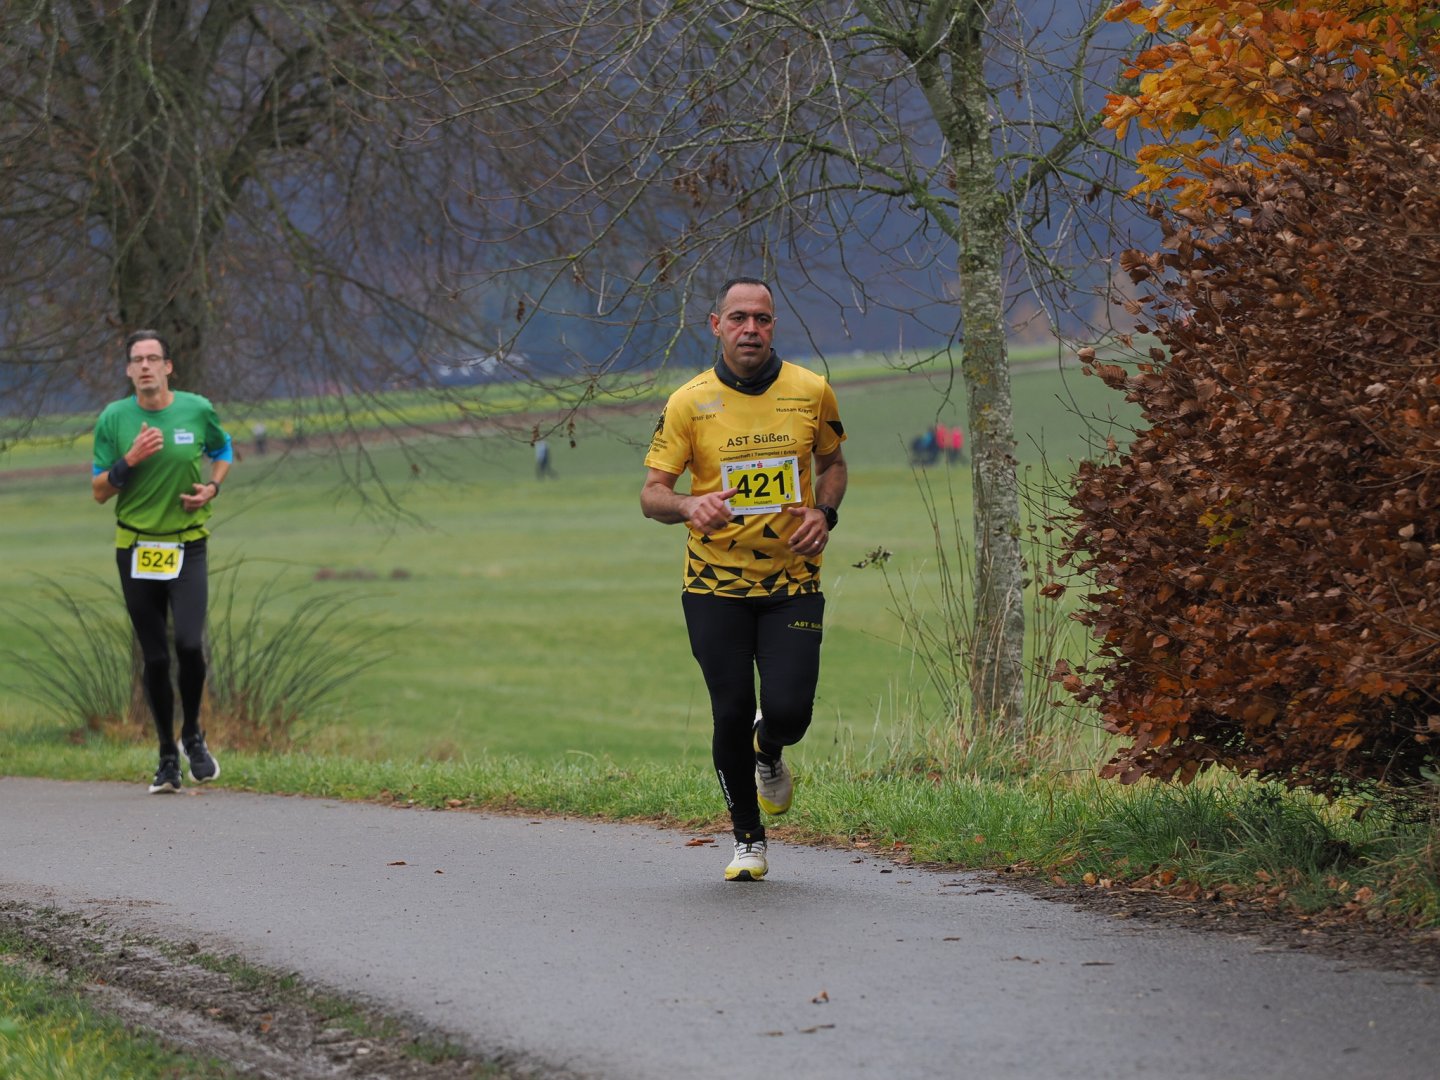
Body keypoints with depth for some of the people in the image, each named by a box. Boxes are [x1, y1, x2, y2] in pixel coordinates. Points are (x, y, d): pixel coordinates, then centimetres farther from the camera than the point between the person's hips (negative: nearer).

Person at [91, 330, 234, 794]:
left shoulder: (197, 410, 0)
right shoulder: (113, 418, -1)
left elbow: (223, 451, 20)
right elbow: (99, 491, 1)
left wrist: (213, 488, 1)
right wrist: (129, 461, -16)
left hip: (187, 546, -1)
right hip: (135, 548, 1)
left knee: (190, 644, -16)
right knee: (154, 657, 3)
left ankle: (192, 734, 9)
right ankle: (167, 756, 16)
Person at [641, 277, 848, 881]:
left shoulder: (811, 393, 1)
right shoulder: (689, 403, -4)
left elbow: (832, 463, 17)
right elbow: (651, 495, -4)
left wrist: (824, 512, -3)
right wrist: (690, 505, -27)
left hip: (793, 580, 1)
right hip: (715, 586, -1)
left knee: (788, 711, -12)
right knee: (732, 715, -2)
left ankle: (770, 753, 28)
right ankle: (748, 840, 21)